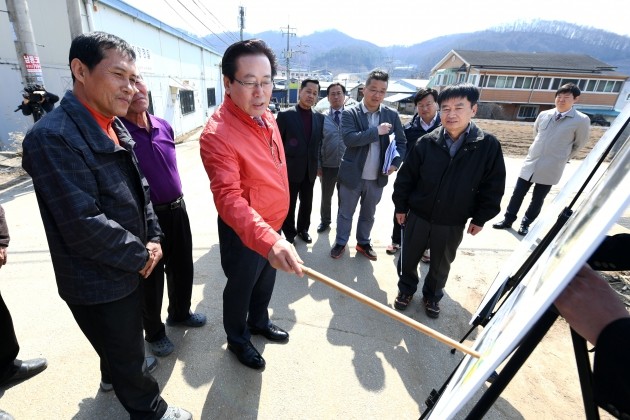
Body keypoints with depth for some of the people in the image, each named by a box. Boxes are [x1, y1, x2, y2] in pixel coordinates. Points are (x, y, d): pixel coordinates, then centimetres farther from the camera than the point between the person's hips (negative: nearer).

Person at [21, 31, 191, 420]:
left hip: (127, 269, 8)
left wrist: (154, 238, -2)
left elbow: (139, 188, 8)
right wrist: (140, 256, -16)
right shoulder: (53, 137, -24)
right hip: (97, 284, -8)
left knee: (123, 341, 31)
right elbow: (84, 226, -28)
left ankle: (114, 376, 58)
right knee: (128, 351, 14)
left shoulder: (116, 128, 4)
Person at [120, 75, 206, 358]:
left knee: (182, 268, 20)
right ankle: (154, 332, 36)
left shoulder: (164, 127, 4)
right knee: (151, 279, 12)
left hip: (177, 209, 6)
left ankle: (180, 313, 46)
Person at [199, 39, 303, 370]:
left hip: (273, 226, 8)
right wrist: (268, 241, -53)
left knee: (266, 281, 27)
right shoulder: (217, 134, -28)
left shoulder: (267, 116, -1)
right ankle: (237, 339, 45)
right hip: (244, 234, -7)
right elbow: (228, 198, -38)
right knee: (240, 287, 17)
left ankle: (259, 322, 55)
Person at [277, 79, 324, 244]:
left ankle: (303, 229, 37)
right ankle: (289, 233, 28)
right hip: (290, 169, -4)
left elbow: (320, 142, 9)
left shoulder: (320, 117, 4)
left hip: (310, 170, 4)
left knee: (307, 203, 16)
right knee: (289, 205, 10)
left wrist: (319, 164, 6)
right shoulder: (285, 115, -8)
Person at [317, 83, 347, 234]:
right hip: (327, 166, 1)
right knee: (326, 196, 17)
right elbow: (318, 143, 0)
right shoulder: (322, 117, -3)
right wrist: (318, 165, -3)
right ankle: (325, 221, 39)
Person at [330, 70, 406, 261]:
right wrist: (377, 131, -23)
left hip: (377, 177, 3)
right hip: (352, 175, -2)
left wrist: (395, 163, -9)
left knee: (368, 214, 19)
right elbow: (349, 138, -24)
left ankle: (363, 242, 39)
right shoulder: (350, 113, -9)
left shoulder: (392, 115, 1)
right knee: (345, 213, 13)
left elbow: (401, 142, 7)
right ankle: (340, 242, 33)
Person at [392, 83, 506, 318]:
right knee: (408, 258, 15)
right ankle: (406, 289, 41)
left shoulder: (489, 146, -10)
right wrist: (400, 206, 0)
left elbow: (493, 187, -3)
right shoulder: (427, 142, -10)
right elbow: (406, 177, -3)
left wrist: (480, 218, -2)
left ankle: (432, 296, 44)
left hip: (453, 224, 0)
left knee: (441, 265, 19)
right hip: (418, 216, 0)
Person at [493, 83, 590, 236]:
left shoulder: (582, 120, -8)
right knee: (517, 194, 8)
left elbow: (578, 145, 5)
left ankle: (525, 224, 26)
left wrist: (562, 159, 12)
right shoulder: (543, 115, 2)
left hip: (550, 169, -3)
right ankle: (508, 220, 22)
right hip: (530, 163, 3)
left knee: (537, 200, 9)